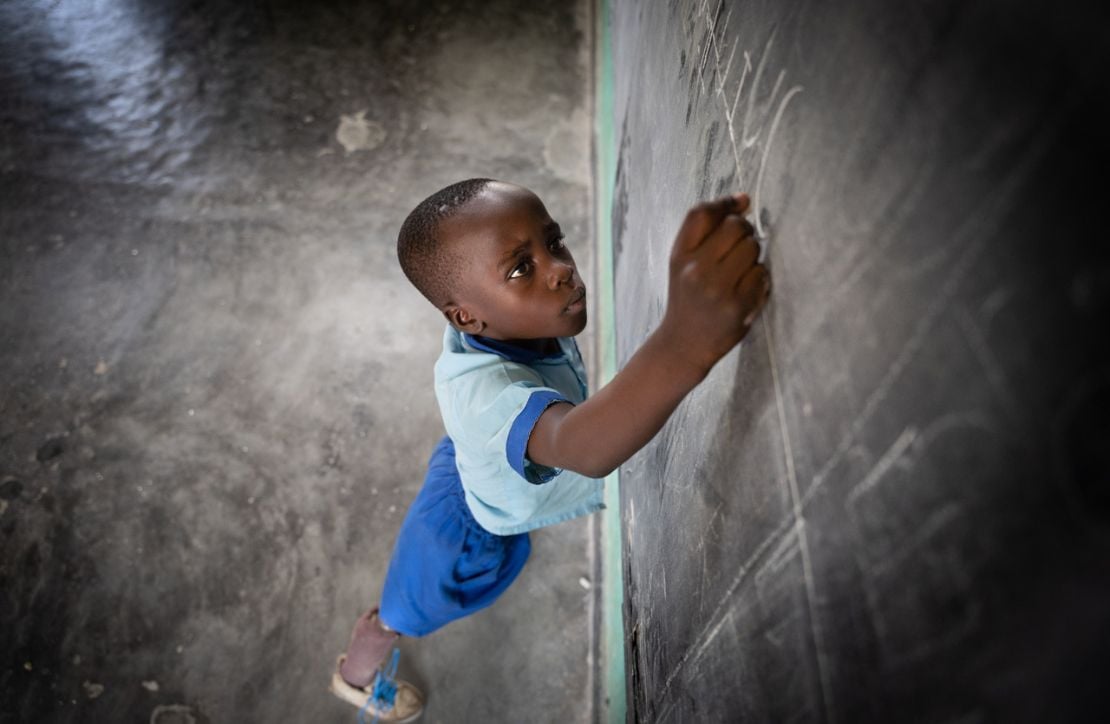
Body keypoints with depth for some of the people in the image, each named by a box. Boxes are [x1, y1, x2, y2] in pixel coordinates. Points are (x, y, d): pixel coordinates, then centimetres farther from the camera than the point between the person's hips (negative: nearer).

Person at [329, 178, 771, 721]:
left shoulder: (521, 318, -27)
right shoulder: (484, 389, -52)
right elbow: (580, 447, -73)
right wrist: (685, 343, -89)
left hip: (479, 471, 6)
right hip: (477, 530, -6)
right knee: (403, 616, 26)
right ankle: (356, 675, 60)